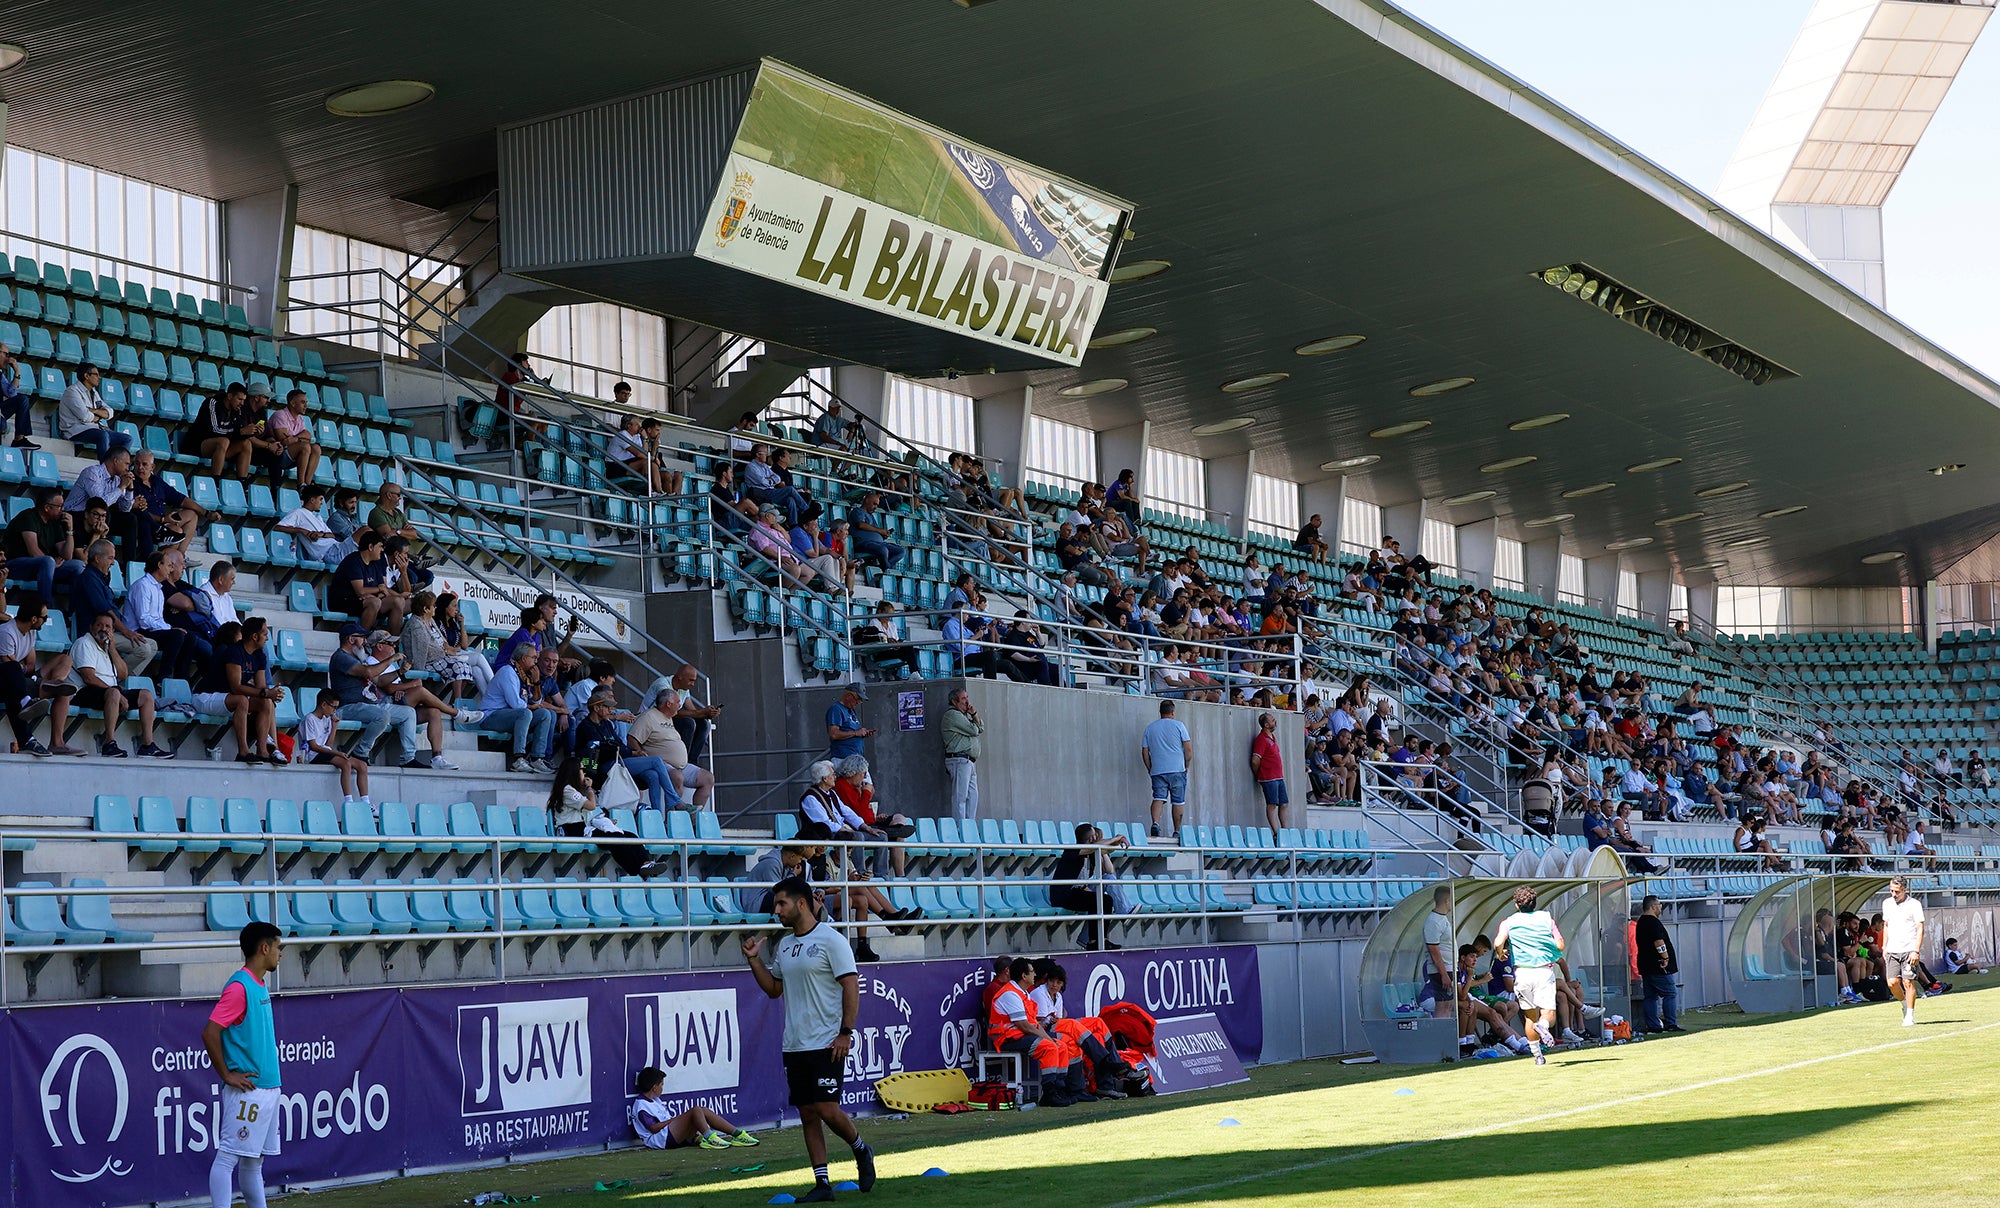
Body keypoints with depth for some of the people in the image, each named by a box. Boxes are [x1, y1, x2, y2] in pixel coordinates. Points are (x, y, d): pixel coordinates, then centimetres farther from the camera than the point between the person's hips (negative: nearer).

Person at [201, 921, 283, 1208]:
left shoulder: (261, 987, 15)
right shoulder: (239, 987, -14)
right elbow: (209, 1033, -20)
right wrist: (227, 1075, -14)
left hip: (268, 1086, 9)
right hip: (246, 1091, -9)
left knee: (254, 1160, 13)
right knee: (228, 1157, -7)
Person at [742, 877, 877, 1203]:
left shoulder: (831, 940, -9)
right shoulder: (783, 944, 14)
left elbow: (851, 986, -11)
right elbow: (774, 988, 21)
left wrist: (845, 1032, -17)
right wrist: (754, 959, 8)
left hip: (826, 1043, -7)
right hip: (794, 1045, 7)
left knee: (826, 1109, -11)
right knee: (807, 1115, 5)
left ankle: (861, 1150, 16)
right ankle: (822, 1184, 9)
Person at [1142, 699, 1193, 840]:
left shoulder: (1150, 728, 11)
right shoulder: (1178, 726, 2)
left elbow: (1145, 753, 10)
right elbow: (1188, 749, -1)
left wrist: (1150, 769, 19)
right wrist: (1187, 766, 10)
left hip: (1157, 771, 2)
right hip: (1177, 770, -2)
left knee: (1158, 797, -3)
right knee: (1178, 801, 6)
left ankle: (1155, 823, -26)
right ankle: (1177, 832, 8)